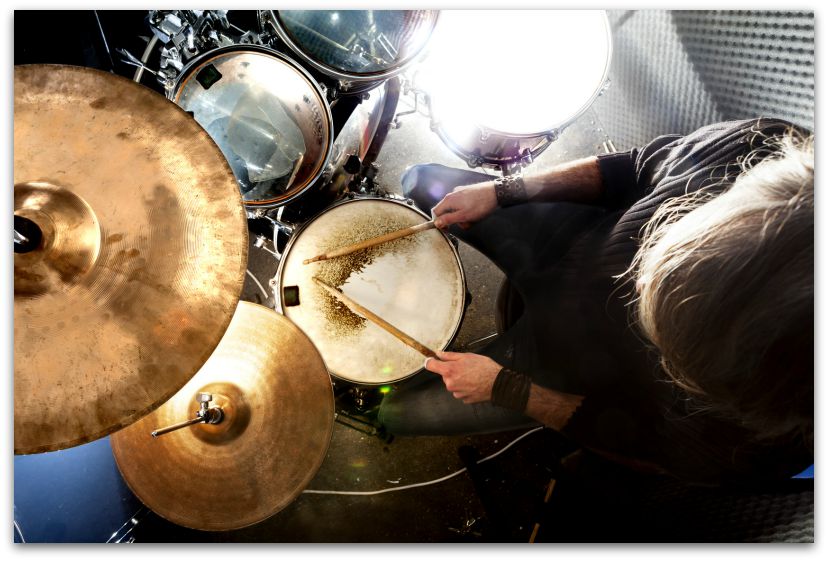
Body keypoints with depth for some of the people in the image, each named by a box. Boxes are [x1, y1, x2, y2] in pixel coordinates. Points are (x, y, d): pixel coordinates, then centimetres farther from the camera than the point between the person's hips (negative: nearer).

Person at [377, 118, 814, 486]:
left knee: (399, 412, 9)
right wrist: (502, 191, -16)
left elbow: (637, 438, -17)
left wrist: (503, 388, -16)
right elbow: (636, 169, -12)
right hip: (568, 250, 4)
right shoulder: (757, 147, -34)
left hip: (567, 353, -3)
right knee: (422, 181, 15)